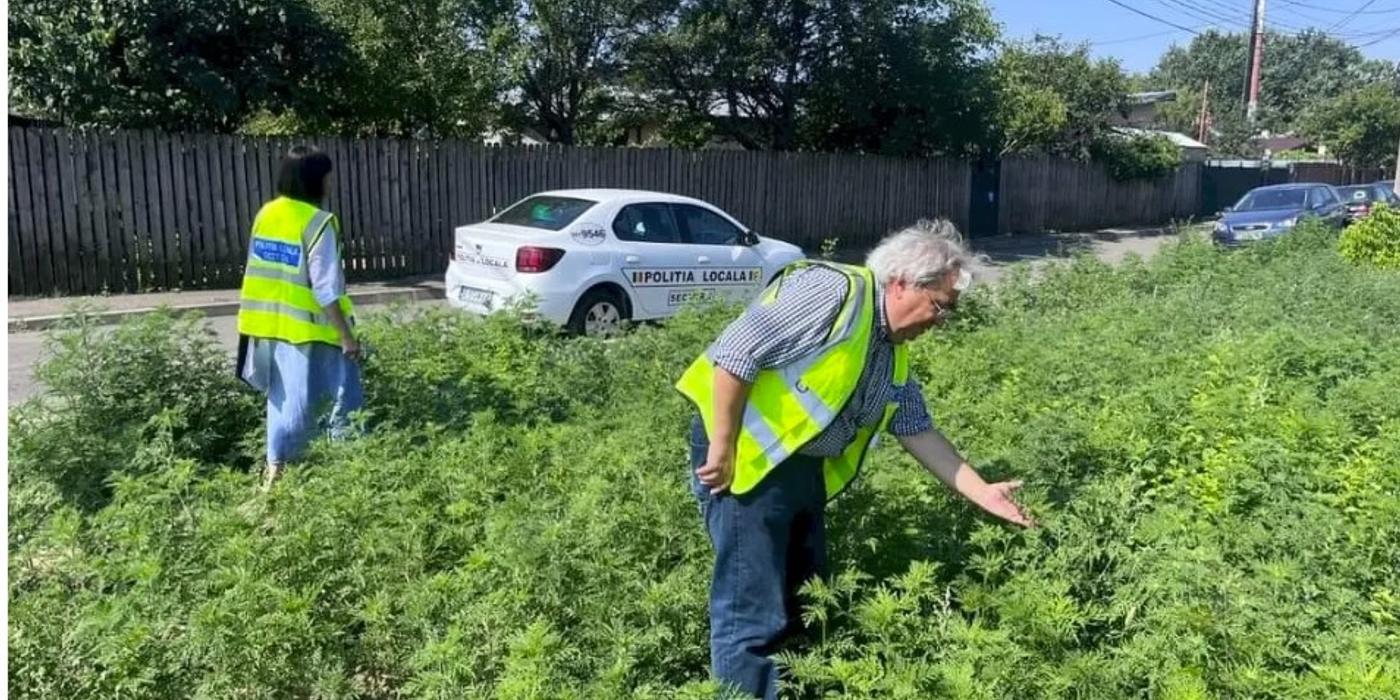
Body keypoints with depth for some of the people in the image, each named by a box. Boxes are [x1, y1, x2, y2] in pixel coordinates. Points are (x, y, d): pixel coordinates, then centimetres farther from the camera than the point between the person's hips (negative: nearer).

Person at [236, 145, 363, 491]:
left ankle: (274, 467, 18)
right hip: (304, 328, -7)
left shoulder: (265, 214, 7)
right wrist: (347, 334, -14)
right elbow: (326, 289, -18)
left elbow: (259, 272, 11)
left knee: (283, 397, 16)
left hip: (268, 324, 7)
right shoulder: (317, 223, -16)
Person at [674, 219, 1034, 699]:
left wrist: (980, 491, 12)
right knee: (753, 611, -5)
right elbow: (735, 352, -24)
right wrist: (723, 448, -21)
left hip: (805, 467, 10)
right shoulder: (833, 292, -19)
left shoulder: (893, 352, 11)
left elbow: (918, 431, 17)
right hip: (744, 455, -10)